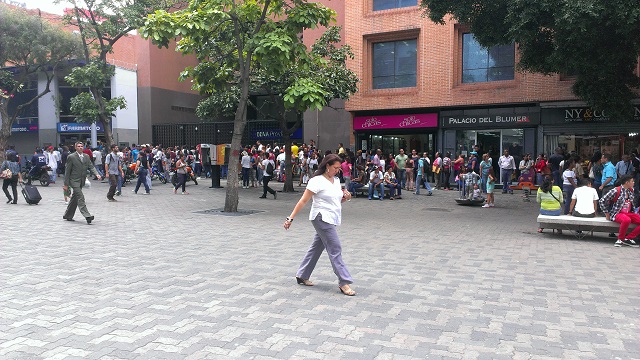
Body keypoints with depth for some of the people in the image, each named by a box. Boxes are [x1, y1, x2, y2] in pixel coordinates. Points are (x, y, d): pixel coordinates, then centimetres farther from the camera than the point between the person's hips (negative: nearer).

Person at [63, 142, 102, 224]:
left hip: (82, 181, 6)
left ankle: (68, 216, 27)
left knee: (75, 199, 14)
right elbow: (67, 171, -5)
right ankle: (87, 216, -22)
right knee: (80, 197, -15)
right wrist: (66, 184, -7)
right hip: (74, 180, -6)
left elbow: (91, 167, 7)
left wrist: (97, 174, -15)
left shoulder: (86, 156, 11)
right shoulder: (71, 157, -5)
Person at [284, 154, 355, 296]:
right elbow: (303, 201, -12)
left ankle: (302, 276, 27)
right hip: (322, 218, -8)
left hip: (331, 219, 8)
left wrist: (346, 198, 0)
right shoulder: (317, 181, -12)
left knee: (316, 247, 15)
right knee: (335, 249, -9)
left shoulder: (336, 180, 11)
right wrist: (291, 218, -14)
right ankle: (344, 283, -4)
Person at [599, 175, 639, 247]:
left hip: (629, 213, 8)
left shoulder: (631, 191, 10)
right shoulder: (616, 191, -13)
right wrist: (607, 214, -9)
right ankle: (620, 239, -17)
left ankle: (628, 238, -9)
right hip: (617, 214, -8)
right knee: (626, 220, -39)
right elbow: (602, 201, -13)